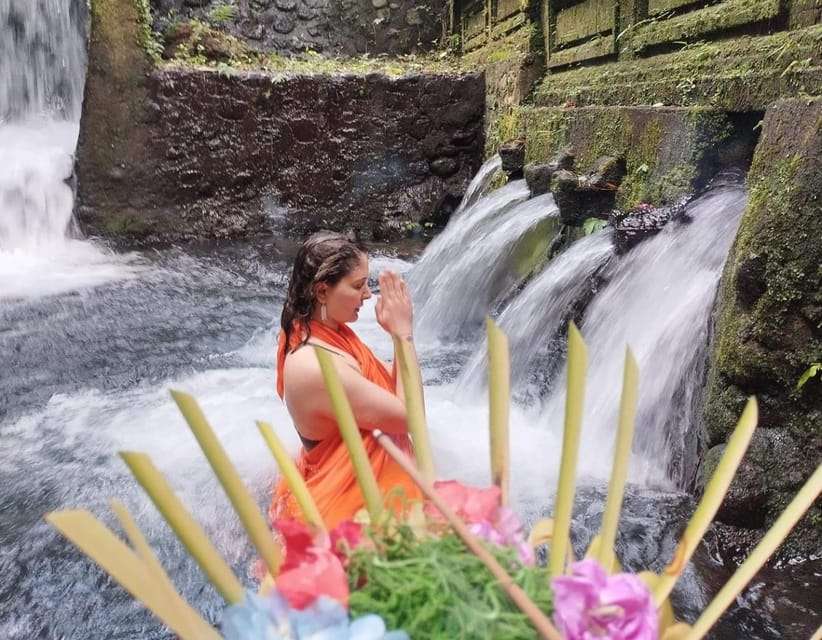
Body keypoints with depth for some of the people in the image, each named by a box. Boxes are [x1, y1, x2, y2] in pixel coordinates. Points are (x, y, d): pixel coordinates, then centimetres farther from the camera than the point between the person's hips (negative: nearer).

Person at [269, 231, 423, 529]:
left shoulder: (331, 333, -2)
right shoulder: (316, 367, -31)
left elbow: (391, 384, 5)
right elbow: (409, 416, -24)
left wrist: (398, 334, -11)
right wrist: (404, 335, -21)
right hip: (342, 507, -9)